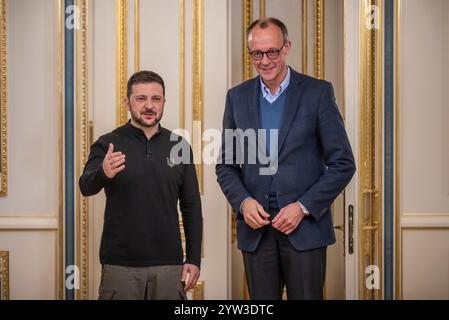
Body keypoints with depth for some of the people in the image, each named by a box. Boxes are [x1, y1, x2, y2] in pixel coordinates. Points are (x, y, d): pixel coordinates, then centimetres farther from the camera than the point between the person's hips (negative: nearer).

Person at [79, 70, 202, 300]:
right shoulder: (108, 144, -1)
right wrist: (103, 173, -39)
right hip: (119, 264, -2)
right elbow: (86, 186, -17)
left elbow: (191, 206, 7)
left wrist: (194, 258, 2)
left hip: (168, 264, 2)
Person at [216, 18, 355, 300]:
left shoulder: (318, 93, -3)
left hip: (305, 227, -3)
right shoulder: (237, 97, 7)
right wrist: (243, 201, -7)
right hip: (255, 228, 3)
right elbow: (225, 164, 11)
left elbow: (343, 163, -3)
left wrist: (303, 207, -12)